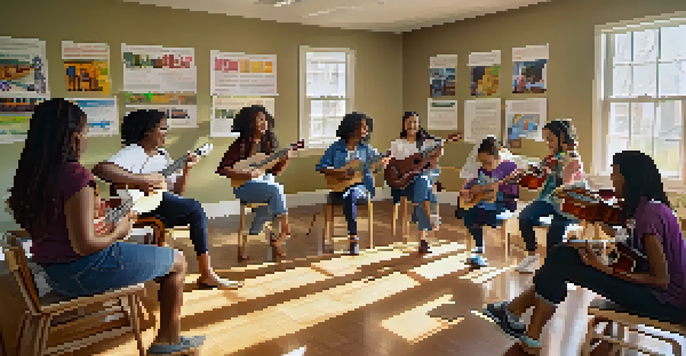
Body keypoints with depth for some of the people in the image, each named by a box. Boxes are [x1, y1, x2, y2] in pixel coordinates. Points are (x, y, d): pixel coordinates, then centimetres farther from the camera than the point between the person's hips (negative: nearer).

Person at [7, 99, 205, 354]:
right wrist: (117, 233, -8)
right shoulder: (76, 175, -24)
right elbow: (85, 245, -26)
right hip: (83, 273, -9)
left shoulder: (30, 174, 2)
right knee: (177, 261, 8)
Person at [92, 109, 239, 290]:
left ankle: (206, 274, -8)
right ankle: (206, 274, -12)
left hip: (161, 202, 8)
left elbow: (177, 191, 19)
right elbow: (100, 169, -25)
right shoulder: (133, 153, -6)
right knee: (196, 208, -20)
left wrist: (186, 169, 4)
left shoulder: (163, 154, 20)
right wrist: (142, 180, -27)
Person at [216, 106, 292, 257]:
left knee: (274, 199, -24)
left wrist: (285, 160, -5)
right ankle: (286, 230, -21)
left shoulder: (269, 143, 9)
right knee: (277, 189, -29)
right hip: (245, 186, -6)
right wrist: (246, 175, -21)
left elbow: (275, 171, 13)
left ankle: (254, 234, -4)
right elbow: (222, 169, -12)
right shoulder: (241, 144, -8)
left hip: (266, 183, 6)